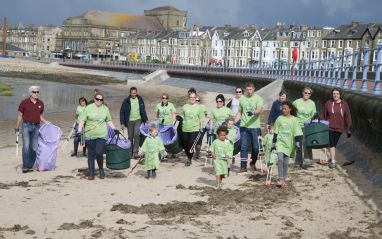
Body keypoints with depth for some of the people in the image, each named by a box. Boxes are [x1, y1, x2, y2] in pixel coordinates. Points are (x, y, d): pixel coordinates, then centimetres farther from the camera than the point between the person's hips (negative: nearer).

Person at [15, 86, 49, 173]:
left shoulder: (40, 103, 6)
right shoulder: (24, 102, -5)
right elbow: (19, 116, 1)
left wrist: (45, 122, -1)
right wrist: (17, 129, 0)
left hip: (36, 127, 4)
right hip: (26, 126, -4)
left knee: (34, 148, 3)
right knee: (26, 146, -13)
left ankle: (30, 166, 11)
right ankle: (25, 167, -11)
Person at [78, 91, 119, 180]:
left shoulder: (105, 109, 9)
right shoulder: (88, 108, 0)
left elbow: (109, 121, 20)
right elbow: (82, 120, -2)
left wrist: (114, 129, 12)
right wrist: (80, 130, -14)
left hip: (101, 136, 0)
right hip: (90, 136, 0)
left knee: (99, 153, -12)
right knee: (91, 155, 5)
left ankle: (101, 169, 13)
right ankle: (91, 174, 15)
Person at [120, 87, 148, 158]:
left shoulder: (140, 99, -1)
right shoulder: (126, 101, -8)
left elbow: (143, 110, 11)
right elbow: (122, 112, -3)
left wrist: (145, 120, 12)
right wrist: (122, 123, -6)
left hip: (138, 120, 0)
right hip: (130, 121, 0)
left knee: (136, 134, -19)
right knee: (130, 136, 6)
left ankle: (135, 152, -15)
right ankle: (130, 152, 21)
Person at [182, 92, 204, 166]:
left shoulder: (198, 107, -2)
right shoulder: (185, 107, 5)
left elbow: (201, 118, 1)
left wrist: (201, 128, -1)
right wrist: (181, 125, 12)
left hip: (194, 129, -3)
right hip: (185, 129, 3)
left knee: (191, 144, -9)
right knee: (185, 145, 7)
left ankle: (189, 159, 8)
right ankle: (188, 157, 31)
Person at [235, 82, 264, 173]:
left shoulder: (258, 98, 0)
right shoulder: (242, 98, 11)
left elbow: (259, 110, -17)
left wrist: (253, 112, -37)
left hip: (255, 126, -2)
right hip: (244, 126, 2)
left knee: (255, 147, 4)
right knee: (244, 147, -2)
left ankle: (253, 163, 27)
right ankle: (243, 166, 1)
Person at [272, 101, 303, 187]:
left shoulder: (294, 120, 0)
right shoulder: (279, 119, 2)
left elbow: (296, 133, 1)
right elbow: (275, 132, 7)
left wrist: (297, 143, -6)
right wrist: (273, 143, 5)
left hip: (289, 144, 0)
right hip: (280, 142, 0)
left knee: (285, 162, 5)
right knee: (280, 159, -18)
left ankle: (283, 179, 17)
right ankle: (280, 178, -13)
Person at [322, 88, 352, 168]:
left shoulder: (344, 104, -1)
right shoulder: (328, 103, -2)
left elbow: (348, 117, 2)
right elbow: (324, 116, 5)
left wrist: (349, 129, 1)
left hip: (339, 128, 1)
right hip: (329, 127, -1)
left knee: (334, 144, 10)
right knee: (331, 144, -11)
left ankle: (332, 159, 27)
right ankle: (333, 161, -13)